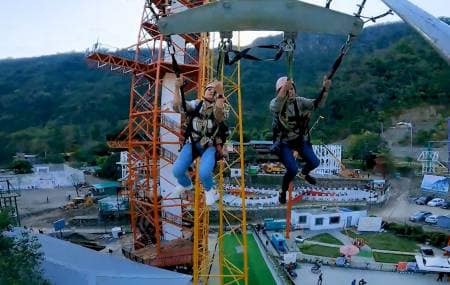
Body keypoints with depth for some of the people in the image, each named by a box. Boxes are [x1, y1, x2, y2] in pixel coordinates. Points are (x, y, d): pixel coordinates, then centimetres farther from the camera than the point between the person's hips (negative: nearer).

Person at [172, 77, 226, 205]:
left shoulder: (218, 108, -5)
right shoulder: (196, 104, 3)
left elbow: (219, 113, -33)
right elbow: (177, 107, -12)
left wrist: (220, 92, -48)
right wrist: (177, 88, -26)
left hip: (209, 147, -3)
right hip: (191, 143, 3)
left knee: (204, 172, -28)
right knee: (177, 170, -11)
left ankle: (209, 189, 11)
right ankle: (186, 184, 28)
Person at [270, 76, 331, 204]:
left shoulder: (300, 101, -6)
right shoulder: (275, 103, -18)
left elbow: (318, 104, -15)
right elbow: (274, 107, -43)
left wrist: (325, 89, -32)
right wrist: (284, 90, -60)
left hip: (300, 140, 5)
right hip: (283, 143, -4)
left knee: (314, 162, -1)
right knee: (293, 169, -20)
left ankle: (304, 173, 37)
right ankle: (283, 192, 10)